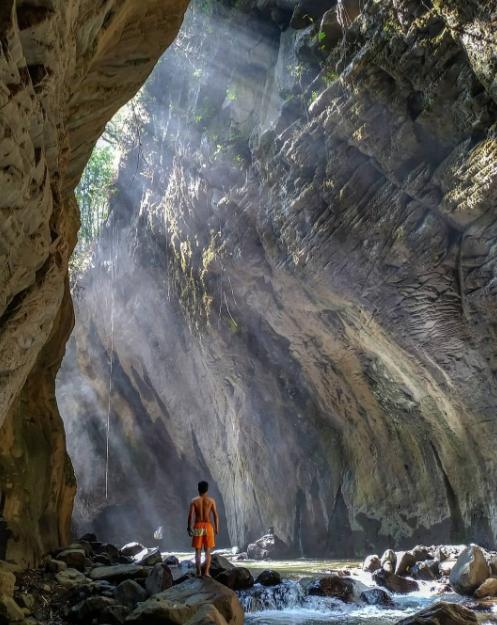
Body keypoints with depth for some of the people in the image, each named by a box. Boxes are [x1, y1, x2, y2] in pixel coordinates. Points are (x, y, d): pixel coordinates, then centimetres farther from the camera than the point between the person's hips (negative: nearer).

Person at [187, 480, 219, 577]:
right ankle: (206, 571, -2)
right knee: (208, 551, 6)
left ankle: (198, 572, 3)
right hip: (208, 526, 0)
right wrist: (217, 528, 3)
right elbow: (215, 515, -3)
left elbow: (190, 515, -5)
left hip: (197, 526, 0)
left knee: (198, 551, 6)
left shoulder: (194, 501, 1)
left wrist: (190, 528, 1)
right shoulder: (211, 500, 0)